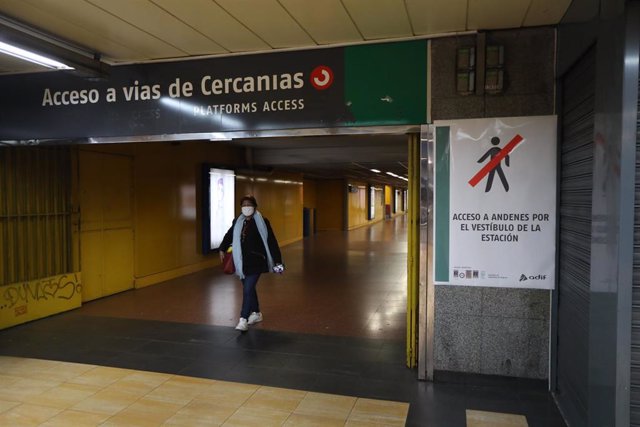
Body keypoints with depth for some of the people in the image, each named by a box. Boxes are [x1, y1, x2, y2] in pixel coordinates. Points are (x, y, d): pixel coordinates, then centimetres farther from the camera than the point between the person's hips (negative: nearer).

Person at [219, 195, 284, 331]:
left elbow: (271, 242, -8)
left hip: (256, 262, -5)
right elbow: (229, 236, 22)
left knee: (248, 289, -12)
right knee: (249, 288, 16)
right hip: (242, 262, 6)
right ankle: (256, 313, 33)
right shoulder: (237, 222, 6)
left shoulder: (262, 222, -7)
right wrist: (222, 249, 11)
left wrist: (277, 260, -10)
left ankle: (243, 319, -8)